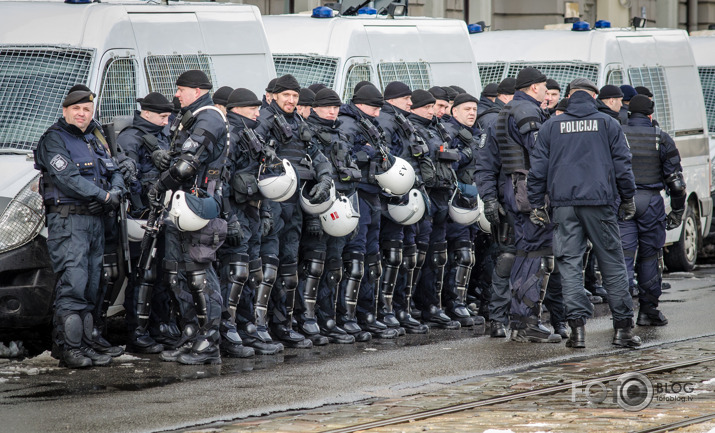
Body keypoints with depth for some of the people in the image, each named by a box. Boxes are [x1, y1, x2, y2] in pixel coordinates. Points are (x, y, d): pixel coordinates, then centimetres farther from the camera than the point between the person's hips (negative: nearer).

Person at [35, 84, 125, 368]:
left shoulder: (95, 139, 20)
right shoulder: (54, 139, -5)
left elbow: (115, 173, 19)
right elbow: (67, 178, -16)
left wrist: (116, 192, -4)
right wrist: (103, 196, -16)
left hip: (95, 219, 8)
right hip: (67, 220, -8)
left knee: (91, 288, 7)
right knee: (73, 284, -14)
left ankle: (84, 345, 11)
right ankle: (68, 348, -14)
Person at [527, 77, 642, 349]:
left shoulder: (551, 126, 9)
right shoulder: (607, 124, 5)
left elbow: (538, 168, 7)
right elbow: (622, 163, 4)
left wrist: (537, 205, 11)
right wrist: (628, 198, 13)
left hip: (564, 205, 1)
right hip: (599, 202, -1)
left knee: (570, 264, 2)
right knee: (612, 263, 5)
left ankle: (577, 325, -7)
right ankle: (622, 326, 4)